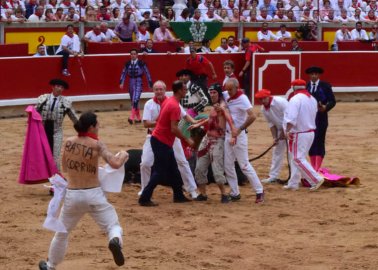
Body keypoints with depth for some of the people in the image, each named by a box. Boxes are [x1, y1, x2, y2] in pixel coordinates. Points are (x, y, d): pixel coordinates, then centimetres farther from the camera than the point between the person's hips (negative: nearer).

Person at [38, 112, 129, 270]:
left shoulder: (68, 142, 1)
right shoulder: (96, 145, -11)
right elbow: (115, 164, -18)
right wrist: (123, 155, 2)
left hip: (72, 195, 3)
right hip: (94, 194, -3)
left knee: (62, 233, 22)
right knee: (113, 225, 6)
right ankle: (115, 240, -29)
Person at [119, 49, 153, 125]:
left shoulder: (141, 63, -6)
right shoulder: (128, 64, 4)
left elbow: (147, 73, -2)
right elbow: (124, 73, 6)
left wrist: (150, 84, 1)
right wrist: (121, 83, -6)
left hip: (138, 82, -5)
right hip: (131, 83, 5)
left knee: (135, 100, -19)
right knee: (133, 101, 11)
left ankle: (132, 118, -23)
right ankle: (138, 118, 24)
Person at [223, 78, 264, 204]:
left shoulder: (242, 98, -18)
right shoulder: (226, 95, 2)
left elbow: (252, 116, -28)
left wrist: (240, 129, -24)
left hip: (239, 136, -7)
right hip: (228, 134, 8)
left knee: (244, 165, -6)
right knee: (228, 165, 8)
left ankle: (259, 191, 1)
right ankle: (235, 193, 16)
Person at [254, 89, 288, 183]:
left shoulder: (280, 102, -24)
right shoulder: (263, 109, -2)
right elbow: (271, 123, 3)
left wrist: (284, 132, -21)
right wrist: (275, 137, -6)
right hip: (280, 130, 7)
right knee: (277, 152, 10)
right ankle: (273, 176, 18)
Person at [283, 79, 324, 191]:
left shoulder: (296, 99, -15)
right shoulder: (312, 99, 12)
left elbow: (291, 117, -26)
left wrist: (288, 131, -28)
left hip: (299, 134, -9)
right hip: (310, 132, 9)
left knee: (298, 159, -6)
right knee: (297, 158, 15)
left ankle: (316, 179, -13)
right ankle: (293, 183, 17)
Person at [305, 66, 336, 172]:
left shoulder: (325, 86, 0)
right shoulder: (305, 87, 6)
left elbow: (332, 101, -3)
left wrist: (325, 107, -20)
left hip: (321, 118, -3)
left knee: (319, 142, -6)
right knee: (311, 143, 7)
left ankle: (317, 168, -7)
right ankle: (313, 168, 14)